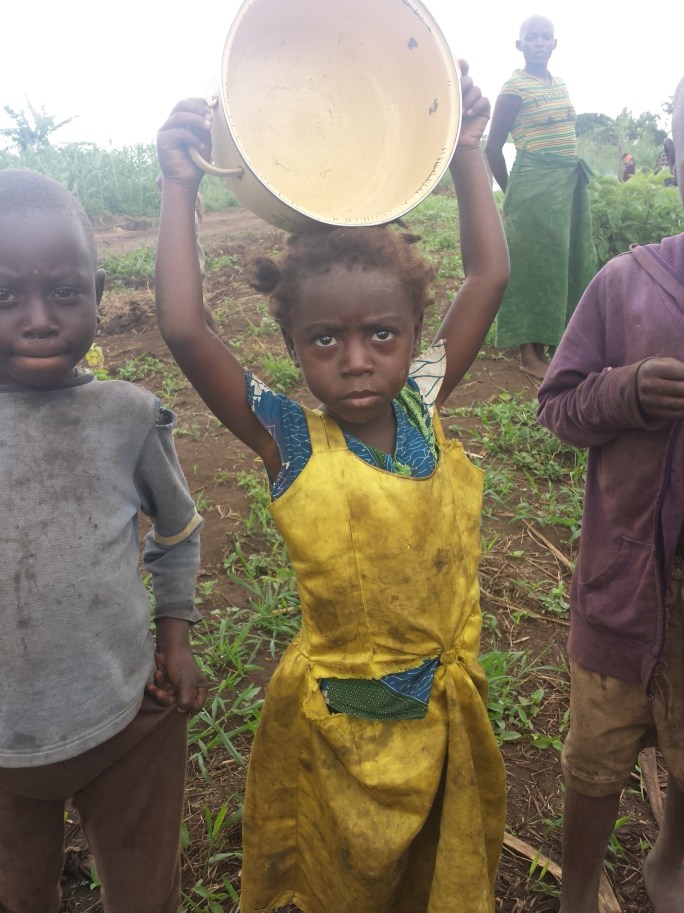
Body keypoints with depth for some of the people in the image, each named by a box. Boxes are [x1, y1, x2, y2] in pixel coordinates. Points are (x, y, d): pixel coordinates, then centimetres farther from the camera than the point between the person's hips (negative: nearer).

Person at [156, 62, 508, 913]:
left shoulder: (422, 404, -10)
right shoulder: (291, 441, -20)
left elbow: (489, 278, -7)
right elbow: (184, 332, -32)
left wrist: (466, 148, -8)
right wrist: (179, 188, -27)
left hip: (447, 695, 4)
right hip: (341, 715, -3)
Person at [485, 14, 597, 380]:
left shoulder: (561, 84, 14)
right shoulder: (514, 88, -7)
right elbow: (493, 147, -6)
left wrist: (571, 179, 16)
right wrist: (512, 192, 0)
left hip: (570, 183, 8)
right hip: (535, 187, -8)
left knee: (563, 261, 9)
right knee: (534, 263, -6)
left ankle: (545, 344, 19)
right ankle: (529, 355, 0)